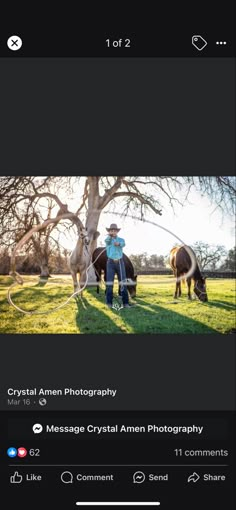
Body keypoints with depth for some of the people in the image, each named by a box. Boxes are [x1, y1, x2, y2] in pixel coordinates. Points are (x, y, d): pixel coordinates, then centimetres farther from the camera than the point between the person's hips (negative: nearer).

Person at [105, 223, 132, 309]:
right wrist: (109, 235, -48)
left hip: (120, 262, 1)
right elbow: (107, 240, -23)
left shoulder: (121, 239, 6)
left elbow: (123, 244, -19)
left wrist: (119, 244, -44)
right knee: (109, 283, -3)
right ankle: (109, 303, 4)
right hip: (111, 262, -1)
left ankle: (125, 302, -1)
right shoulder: (108, 239, 4)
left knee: (123, 283, -3)